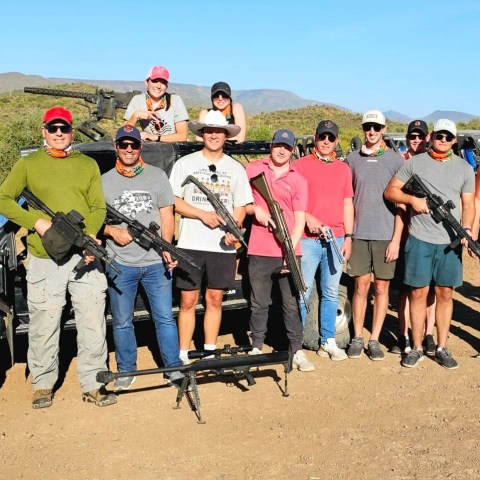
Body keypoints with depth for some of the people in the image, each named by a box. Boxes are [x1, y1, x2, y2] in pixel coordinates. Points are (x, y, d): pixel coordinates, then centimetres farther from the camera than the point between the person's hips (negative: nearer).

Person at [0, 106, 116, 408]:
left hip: (84, 257, 2)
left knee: (93, 324, 4)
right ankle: (43, 385, 23)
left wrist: (90, 234, -13)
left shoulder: (88, 164, 13)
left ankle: (93, 385, 16)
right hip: (44, 259, -1)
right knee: (44, 326, 6)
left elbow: (98, 207, 7)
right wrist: (38, 222, -12)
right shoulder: (28, 165, 8)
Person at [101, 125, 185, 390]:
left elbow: (167, 216, 3)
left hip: (156, 262, -1)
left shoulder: (157, 175, 6)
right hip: (120, 264, 1)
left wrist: (166, 247, -11)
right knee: (122, 321, 9)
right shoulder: (104, 181, 8)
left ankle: (174, 368, 14)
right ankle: (126, 371, 23)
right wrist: (112, 231, -10)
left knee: (164, 317, 2)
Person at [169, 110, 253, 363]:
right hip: (191, 244, -2)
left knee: (214, 299, 8)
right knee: (188, 300, 1)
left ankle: (210, 353, 20)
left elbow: (240, 205, 9)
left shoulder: (236, 168, 10)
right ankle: (183, 356, 10)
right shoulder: (185, 163, 4)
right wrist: (203, 214, -13)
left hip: (223, 246, 2)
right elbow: (173, 200, -1)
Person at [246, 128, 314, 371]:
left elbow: (299, 219, -1)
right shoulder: (253, 169, 7)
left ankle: (297, 351, 13)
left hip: (288, 253, 0)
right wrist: (254, 209, -9)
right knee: (259, 304, 9)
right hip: (259, 251, 0)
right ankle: (256, 349, 20)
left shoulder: (298, 180, 5)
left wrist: (291, 250, -11)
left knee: (291, 304, 5)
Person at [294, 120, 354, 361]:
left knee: (330, 293, 10)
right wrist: (307, 218, -16)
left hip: (336, 239, 4)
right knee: (303, 293, -3)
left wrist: (348, 237, 8)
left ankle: (327, 341, 19)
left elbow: (347, 205, 15)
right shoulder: (301, 165, 3)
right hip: (308, 239, -4)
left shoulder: (344, 168, 15)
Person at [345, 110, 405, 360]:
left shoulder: (395, 160, 1)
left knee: (382, 287, 5)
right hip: (359, 233, 1)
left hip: (386, 234, -1)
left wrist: (396, 239, -7)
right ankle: (357, 338, 14)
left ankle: (375, 340, 13)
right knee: (361, 286, 4)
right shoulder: (352, 159, 7)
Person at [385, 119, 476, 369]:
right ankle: (417, 347, 15)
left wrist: (467, 230, -8)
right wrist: (412, 199, -12)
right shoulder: (414, 163, 4)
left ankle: (442, 348, 18)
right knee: (418, 292, 4)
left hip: (450, 242, 2)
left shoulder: (464, 168, 9)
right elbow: (390, 190, 6)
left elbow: (468, 204, 8)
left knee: (445, 294, 7)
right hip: (419, 239, -1)